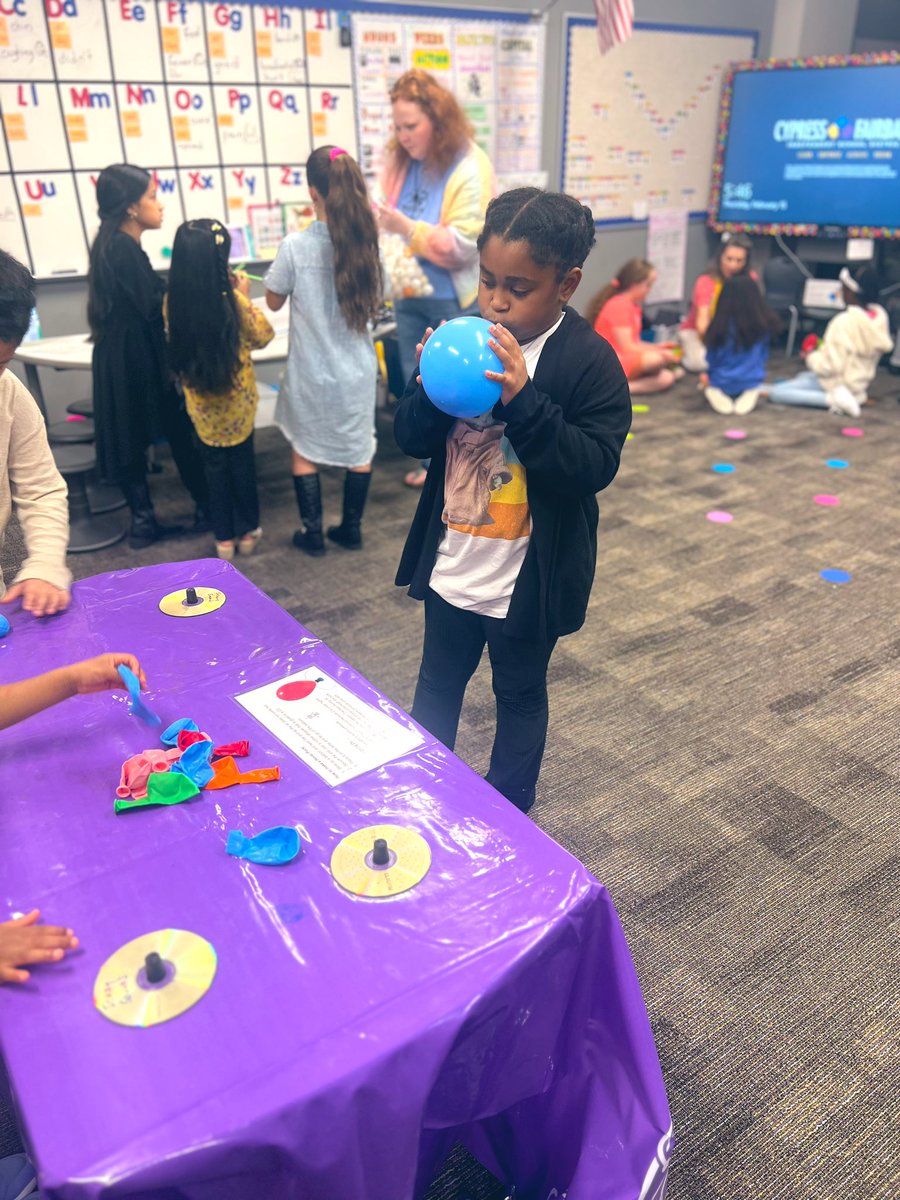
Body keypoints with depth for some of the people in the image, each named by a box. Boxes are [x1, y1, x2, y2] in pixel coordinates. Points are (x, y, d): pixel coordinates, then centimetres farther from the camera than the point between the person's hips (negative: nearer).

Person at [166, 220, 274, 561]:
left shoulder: (173, 301, -11)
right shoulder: (234, 301, -20)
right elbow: (263, 336, -5)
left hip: (200, 399, 2)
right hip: (237, 395, -2)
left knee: (214, 464, 14)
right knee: (242, 460, 15)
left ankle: (223, 538, 21)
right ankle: (247, 531, 26)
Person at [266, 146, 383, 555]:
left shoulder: (295, 246, -16)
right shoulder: (368, 243, -7)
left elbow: (274, 302, -3)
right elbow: (374, 304, 6)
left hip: (311, 372, -2)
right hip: (356, 369, 3)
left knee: (305, 451, 14)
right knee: (359, 450, 16)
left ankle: (312, 532, 20)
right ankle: (351, 529, 25)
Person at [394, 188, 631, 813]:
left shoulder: (590, 361, -15)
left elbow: (594, 468, -23)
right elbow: (412, 439, 1)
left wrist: (522, 402, -33)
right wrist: (429, 388, -20)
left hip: (527, 578, -4)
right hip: (451, 566, 5)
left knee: (519, 696, 17)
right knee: (438, 685, 21)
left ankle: (508, 811, 40)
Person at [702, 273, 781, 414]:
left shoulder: (720, 325, -16)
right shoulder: (764, 324, -9)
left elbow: (710, 359, -3)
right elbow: (764, 356, 6)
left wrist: (709, 378, 18)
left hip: (721, 382, -1)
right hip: (751, 381, 1)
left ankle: (717, 393, 2)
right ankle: (749, 394, 3)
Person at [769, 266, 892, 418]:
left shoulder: (844, 322, -26)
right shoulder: (880, 316, -3)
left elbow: (829, 366, -25)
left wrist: (810, 357, -5)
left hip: (837, 383, -9)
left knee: (775, 392, -14)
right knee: (802, 376, 32)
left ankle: (834, 399, -17)